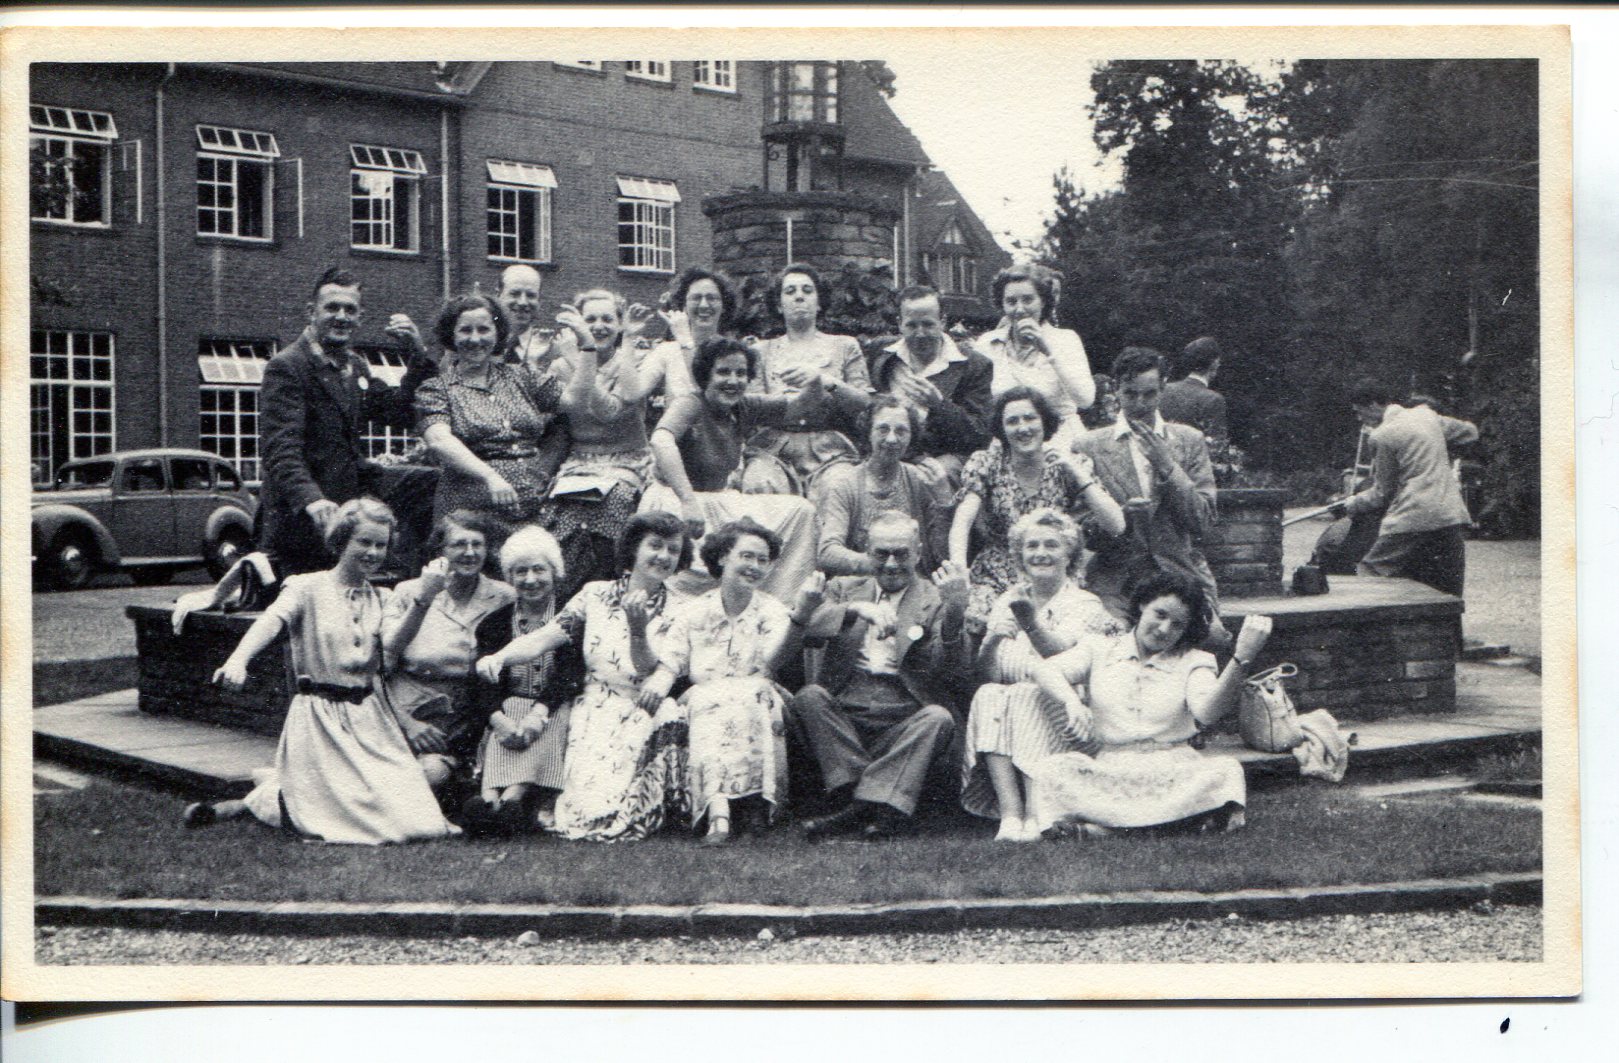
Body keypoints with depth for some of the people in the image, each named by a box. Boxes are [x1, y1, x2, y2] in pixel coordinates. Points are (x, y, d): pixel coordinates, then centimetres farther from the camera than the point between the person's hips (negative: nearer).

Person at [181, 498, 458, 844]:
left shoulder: (383, 599, 12)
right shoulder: (308, 588, -4)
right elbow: (271, 621, -22)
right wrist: (237, 661, -39)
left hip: (369, 716, 5)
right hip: (319, 716, -5)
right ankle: (254, 802, 17)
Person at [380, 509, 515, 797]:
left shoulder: (504, 598, 7)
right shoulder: (408, 592, 7)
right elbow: (379, 667, 0)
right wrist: (407, 722, -13)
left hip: (467, 720, 0)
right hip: (409, 715, 0)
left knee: (434, 771, -29)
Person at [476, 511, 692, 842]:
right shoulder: (596, 595, 7)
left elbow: (651, 673, -9)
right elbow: (542, 639, 0)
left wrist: (639, 631, -26)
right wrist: (498, 658, -18)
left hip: (644, 715, 0)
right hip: (593, 712, 0)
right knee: (584, 804, -22)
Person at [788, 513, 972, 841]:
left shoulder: (936, 600, 11)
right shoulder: (845, 589, 20)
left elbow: (949, 673, -5)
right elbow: (807, 633, -1)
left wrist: (956, 609, -18)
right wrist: (855, 610, -17)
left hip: (904, 721, -2)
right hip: (844, 713, 2)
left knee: (938, 718, -30)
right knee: (808, 697, -25)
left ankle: (858, 806, -35)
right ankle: (874, 809, -27)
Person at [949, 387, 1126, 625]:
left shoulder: (1069, 465, 0)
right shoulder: (987, 464, 0)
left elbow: (1116, 526, -9)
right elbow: (962, 522, -14)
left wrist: (1078, 473, -14)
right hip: (997, 581, 0)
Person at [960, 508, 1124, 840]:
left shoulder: (1085, 605, 1)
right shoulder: (1006, 602, 13)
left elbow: (1062, 657, -22)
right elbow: (986, 675, 1)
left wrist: (1032, 625, -41)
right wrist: (992, 641, -20)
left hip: (1066, 726, -3)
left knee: (1025, 695, -31)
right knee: (988, 695, -27)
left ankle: (1035, 815, -38)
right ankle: (1010, 815, -38)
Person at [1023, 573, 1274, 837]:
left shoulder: (1193, 662, 10)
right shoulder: (1100, 648, 13)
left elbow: (1207, 712, -12)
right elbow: (1044, 670, -1)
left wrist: (1242, 658, -27)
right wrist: (1072, 702, -23)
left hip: (1171, 769, 0)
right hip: (1105, 768, 0)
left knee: (1226, 770, -31)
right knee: (1047, 771, -26)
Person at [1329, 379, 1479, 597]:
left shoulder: (1382, 436, -4)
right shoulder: (1426, 414, 14)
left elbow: (1382, 494, 2)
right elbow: (1469, 432, 31)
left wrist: (1349, 505, 16)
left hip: (1411, 520, -7)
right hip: (1452, 517, 7)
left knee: (1369, 575, -2)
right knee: (1447, 600, 8)